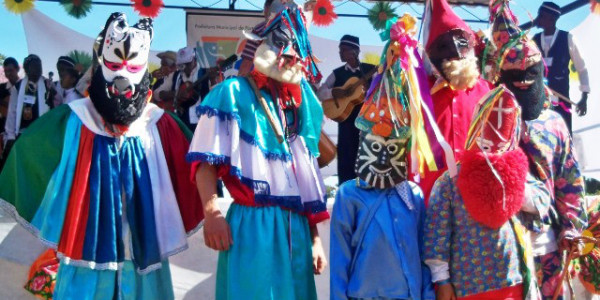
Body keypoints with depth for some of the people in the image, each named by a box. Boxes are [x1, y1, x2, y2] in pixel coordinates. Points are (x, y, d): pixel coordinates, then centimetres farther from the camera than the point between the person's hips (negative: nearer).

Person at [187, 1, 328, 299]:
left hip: (295, 228, 6)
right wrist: (212, 213, -20)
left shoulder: (298, 105, 17)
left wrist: (316, 238, 15)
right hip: (252, 225, -6)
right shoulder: (233, 94, 0)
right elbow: (204, 161, -8)